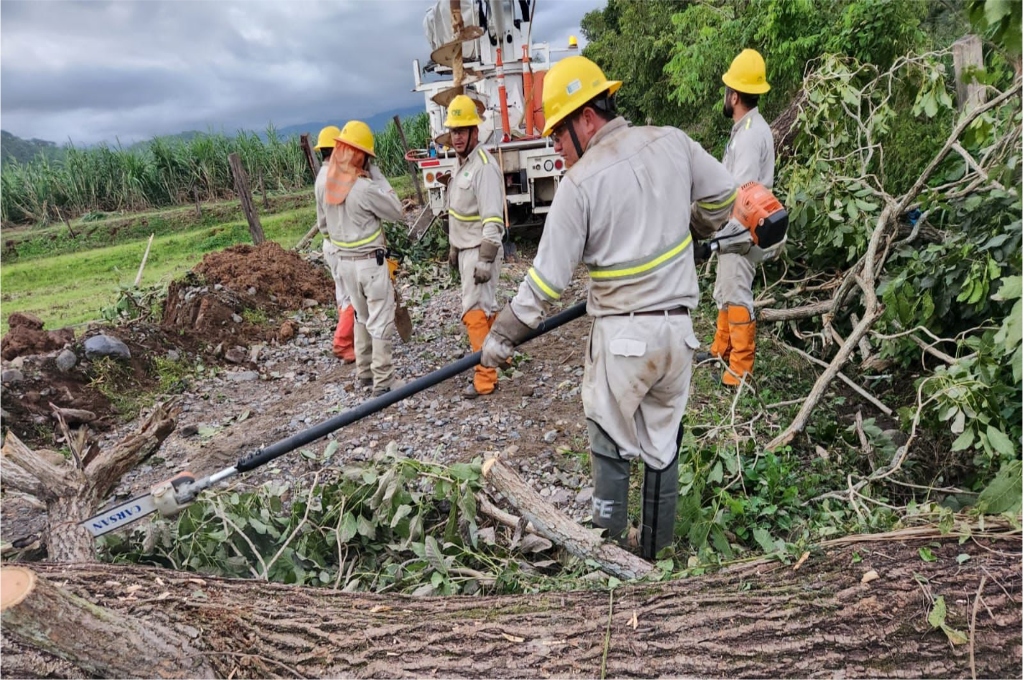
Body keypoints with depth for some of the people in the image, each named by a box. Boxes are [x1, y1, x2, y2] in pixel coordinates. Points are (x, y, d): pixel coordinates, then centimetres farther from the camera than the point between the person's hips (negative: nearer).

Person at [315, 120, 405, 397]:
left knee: (362, 316, 21)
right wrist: (376, 174, -8)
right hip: (370, 261, -7)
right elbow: (396, 212, -9)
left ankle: (364, 373, 31)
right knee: (381, 322, 2)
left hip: (343, 260, 7)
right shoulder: (364, 188, -21)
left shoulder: (324, 179, -1)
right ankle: (382, 383, 5)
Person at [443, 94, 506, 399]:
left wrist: (485, 260, -27)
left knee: (475, 312, -9)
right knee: (485, 306, 18)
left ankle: (485, 378, -2)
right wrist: (454, 248, 22)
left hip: (480, 250, -10)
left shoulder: (484, 166, -18)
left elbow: (493, 219, -24)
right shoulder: (462, 163, 13)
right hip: (466, 249, 10)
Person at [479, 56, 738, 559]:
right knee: (663, 447, 17)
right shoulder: (672, 143, 1)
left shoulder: (579, 183, -12)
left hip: (620, 335, -5)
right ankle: (657, 555, 32)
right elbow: (722, 196, 15)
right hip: (677, 328, 5)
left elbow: (546, 280, -11)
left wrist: (501, 335, 0)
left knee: (610, 450, 12)